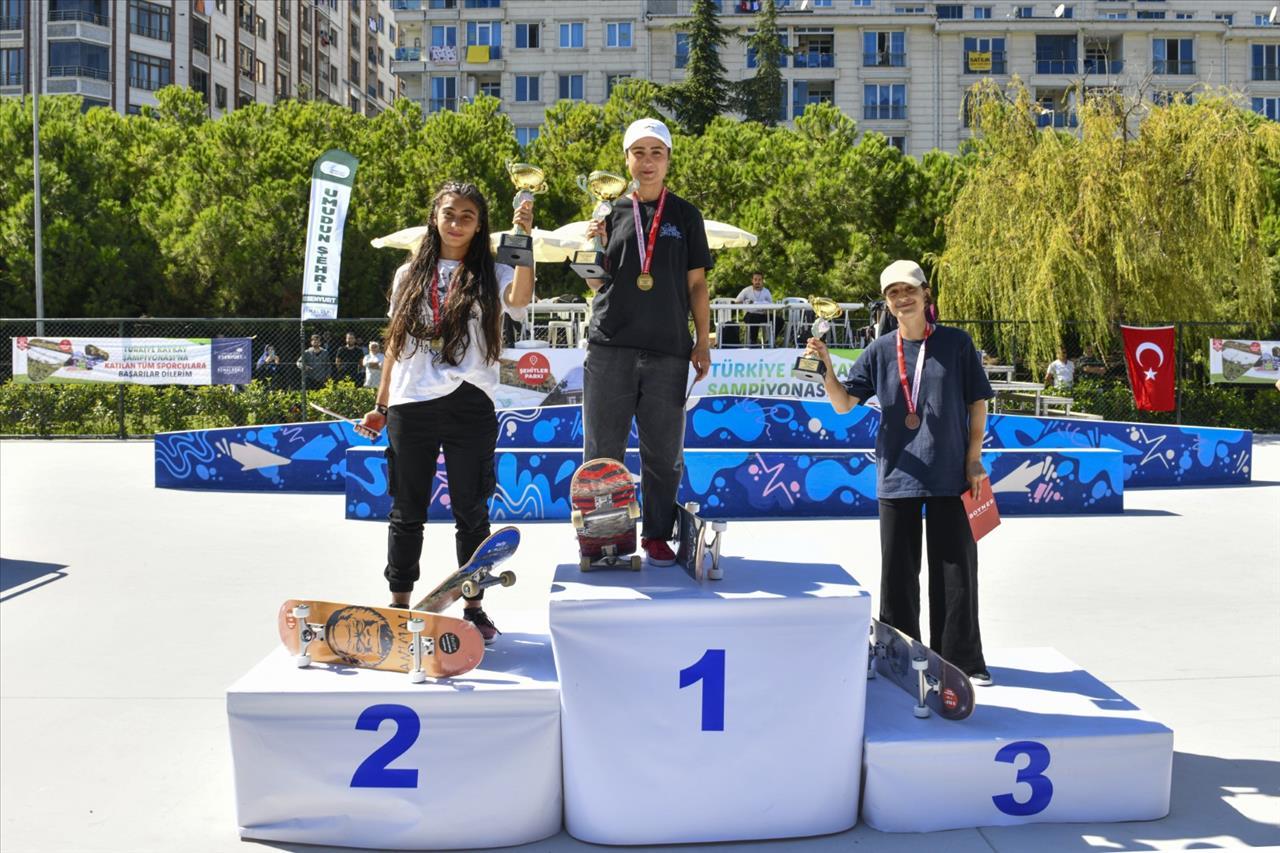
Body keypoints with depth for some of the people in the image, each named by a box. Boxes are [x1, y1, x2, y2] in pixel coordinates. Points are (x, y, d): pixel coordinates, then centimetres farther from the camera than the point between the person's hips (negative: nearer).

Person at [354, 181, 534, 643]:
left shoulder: (490, 275, 4)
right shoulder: (409, 275, 12)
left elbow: (519, 298, -20)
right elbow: (395, 344, 15)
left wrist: (524, 241, -29)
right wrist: (380, 407, 13)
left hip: (468, 407, -2)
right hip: (410, 408, 2)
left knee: (470, 510, 4)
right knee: (407, 511, 9)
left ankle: (473, 607, 15)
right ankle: (399, 605, 20)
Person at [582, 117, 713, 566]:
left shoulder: (685, 215, 9)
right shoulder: (612, 211, 10)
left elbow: (696, 283, 9)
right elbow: (595, 282, 12)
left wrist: (703, 343, 4)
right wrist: (596, 245, -7)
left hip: (668, 350, 0)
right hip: (610, 347, 1)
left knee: (663, 452, 4)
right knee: (601, 450, 4)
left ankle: (657, 535, 16)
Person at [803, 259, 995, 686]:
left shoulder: (957, 343, 0)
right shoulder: (880, 350, 4)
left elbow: (977, 402, 4)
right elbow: (843, 403, 3)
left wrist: (973, 459, -2)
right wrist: (826, 367, -14)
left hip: (950, 476, -2)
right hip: (897, 475, 2)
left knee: (956, 569, 3)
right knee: (898, 571, 8)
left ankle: (961, 659, 15)